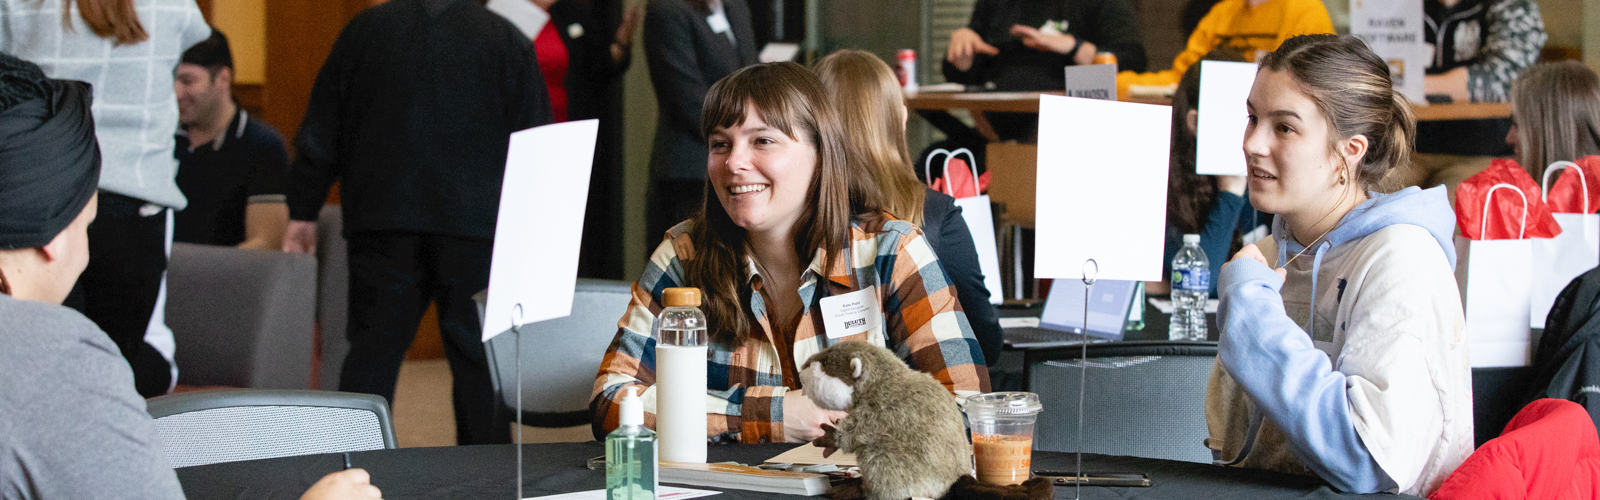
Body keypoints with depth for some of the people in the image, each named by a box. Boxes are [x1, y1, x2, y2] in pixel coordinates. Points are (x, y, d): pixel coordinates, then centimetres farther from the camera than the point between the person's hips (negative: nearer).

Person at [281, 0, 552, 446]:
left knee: (372, 348, 5)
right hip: (476, 224, -1)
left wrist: (303, 212, 15)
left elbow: (321, 133, 10)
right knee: (478, 357, 4)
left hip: (382, 222, 1)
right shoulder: (509, 41, 5)